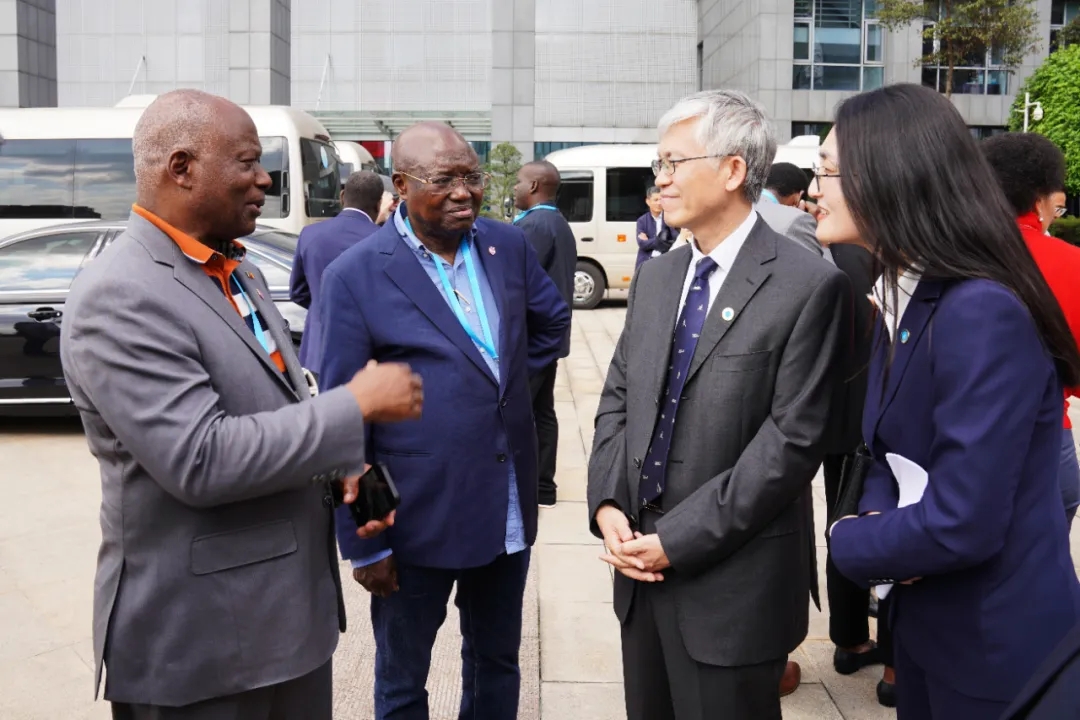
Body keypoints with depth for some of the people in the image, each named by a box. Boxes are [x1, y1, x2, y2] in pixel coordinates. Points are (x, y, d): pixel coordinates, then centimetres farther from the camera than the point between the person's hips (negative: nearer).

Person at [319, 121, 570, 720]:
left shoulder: (508, 245, 1)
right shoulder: (356, 276, -13)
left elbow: (552, 321, 21)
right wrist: (362, 542, -10)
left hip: (510, 510, 5)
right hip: (418, 520, -4)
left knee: (498, 664, 22)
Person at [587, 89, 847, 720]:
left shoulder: (809, 285, -13)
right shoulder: (655, 276, 9)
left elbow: (793, 438, -17)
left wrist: (678, 539, -16)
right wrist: (607, 505, -3)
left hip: (733, 581, -6)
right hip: (643, 562, 6)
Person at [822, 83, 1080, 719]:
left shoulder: (983, 313, -27)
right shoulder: (904, 298, 3)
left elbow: (961, 524, -29)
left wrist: (848, 542, -12)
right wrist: (878, 516, -10)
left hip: (997, 644, -8)